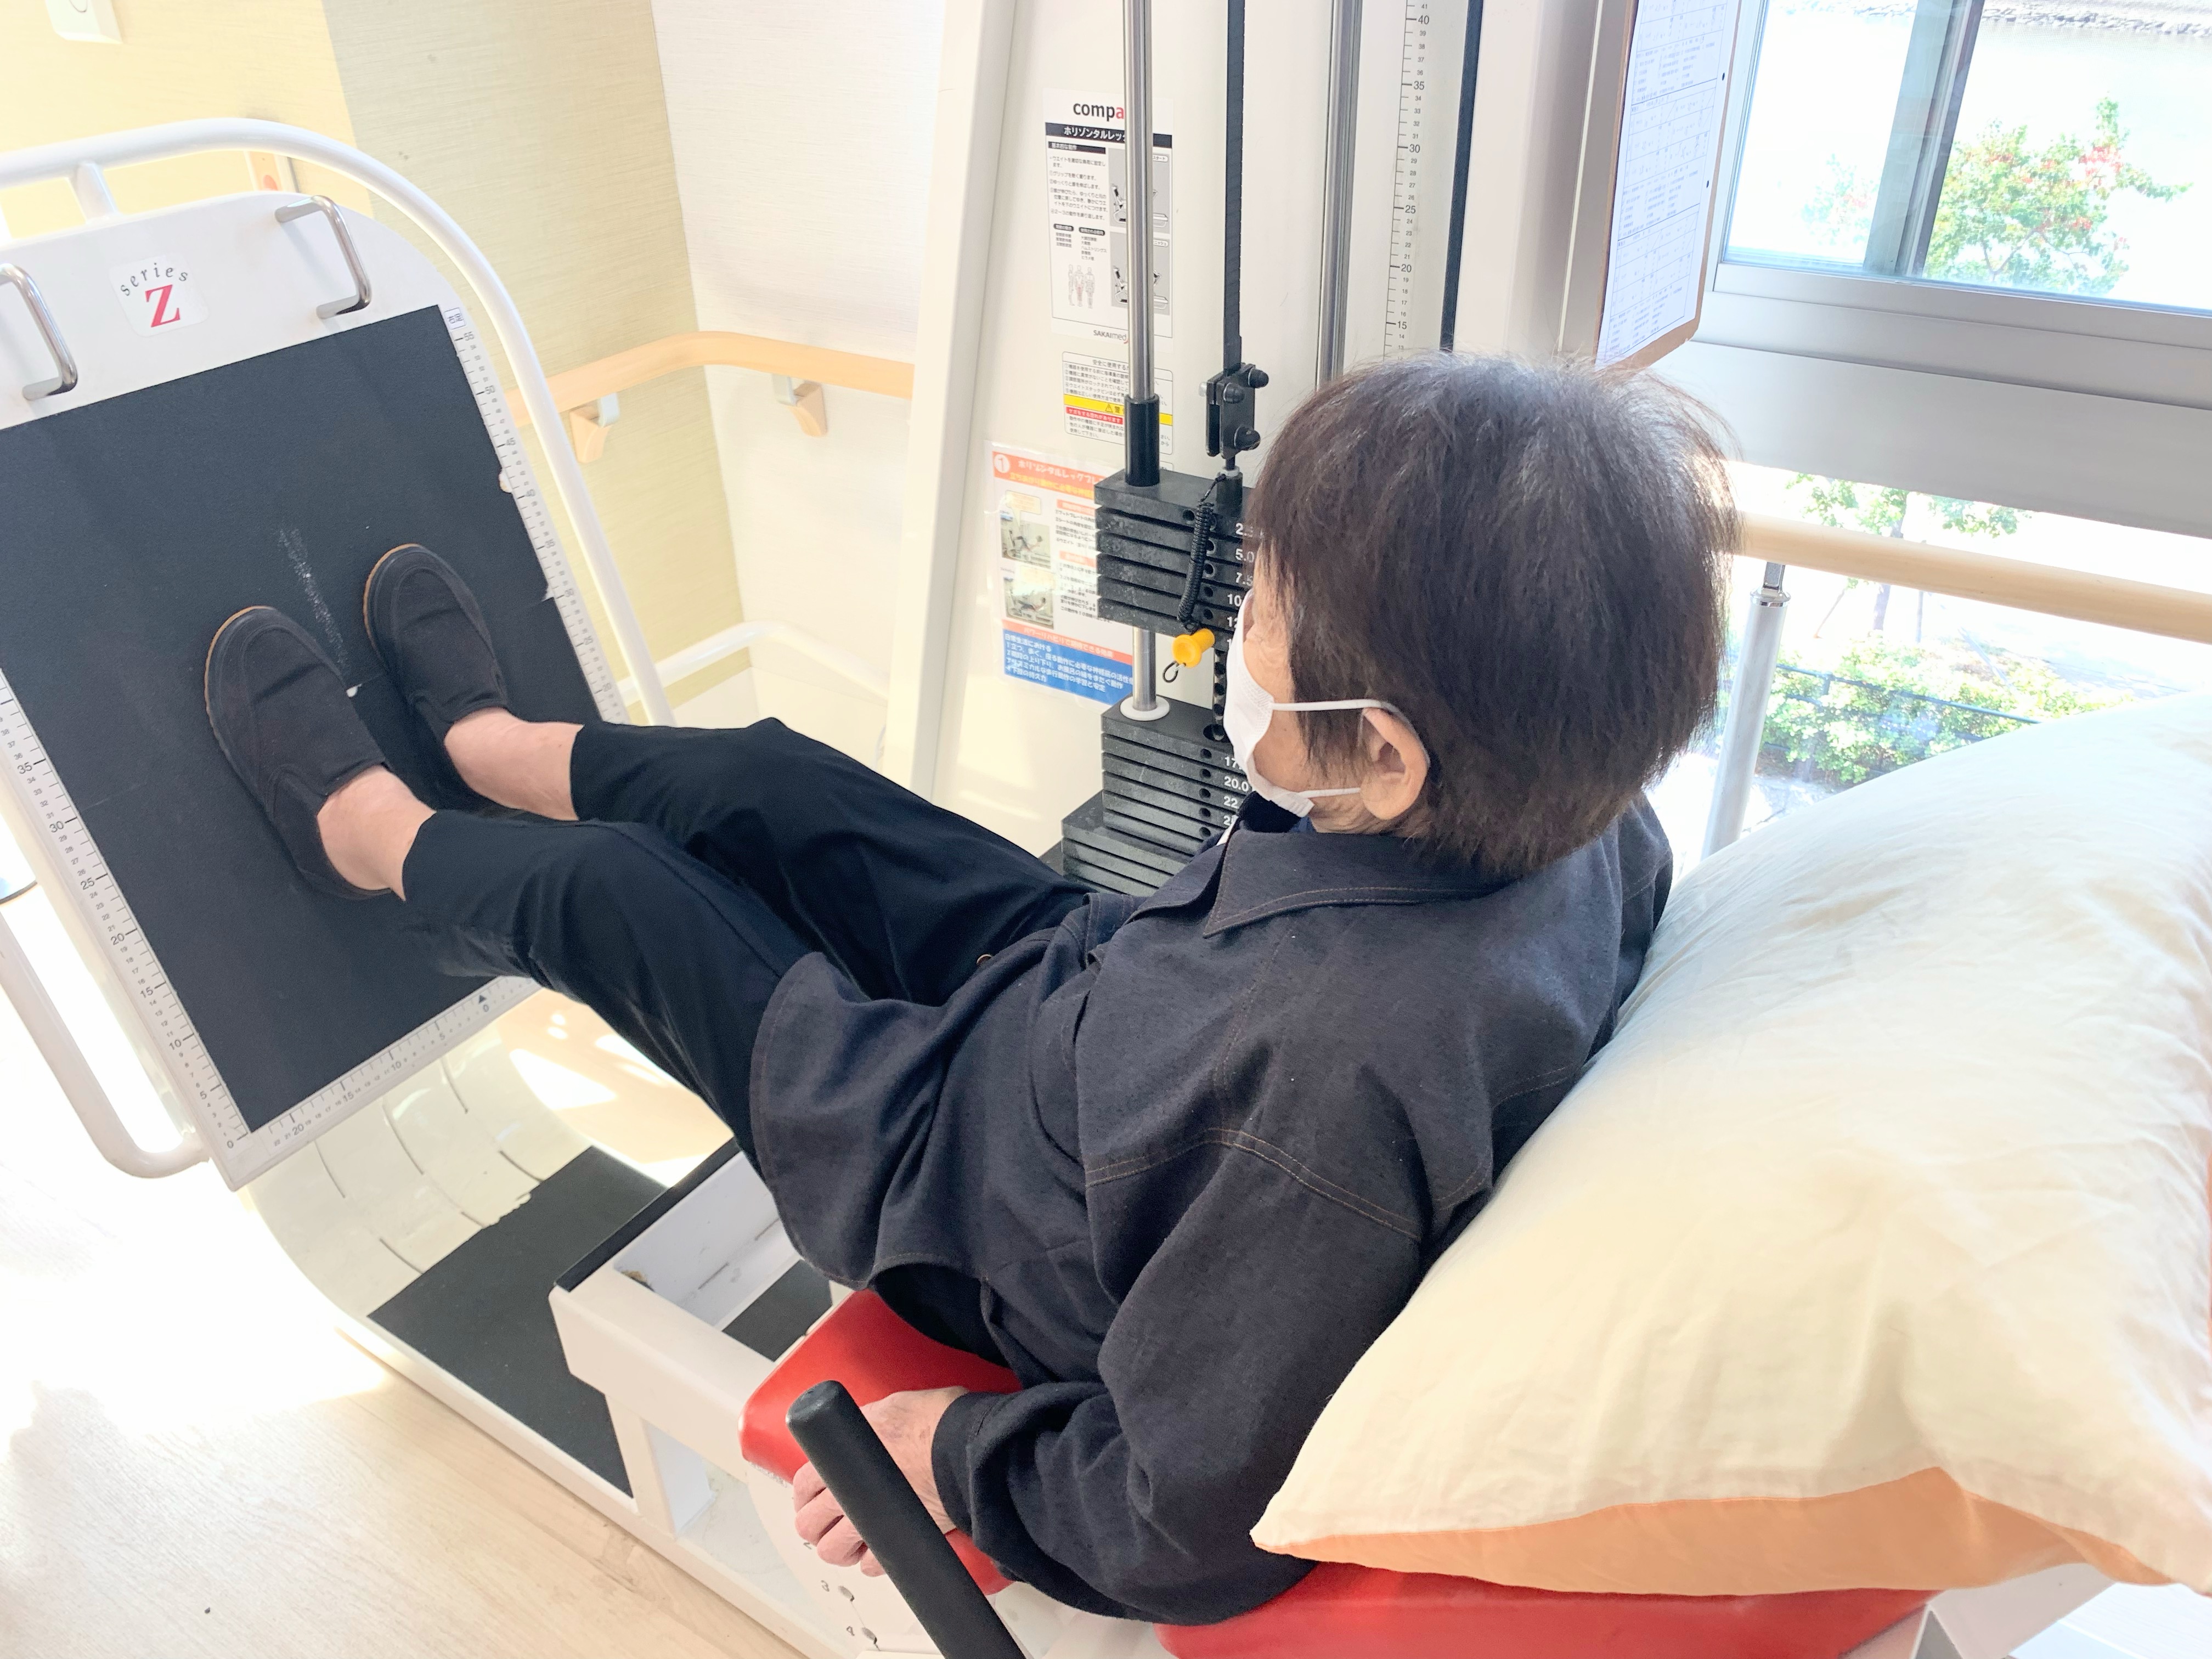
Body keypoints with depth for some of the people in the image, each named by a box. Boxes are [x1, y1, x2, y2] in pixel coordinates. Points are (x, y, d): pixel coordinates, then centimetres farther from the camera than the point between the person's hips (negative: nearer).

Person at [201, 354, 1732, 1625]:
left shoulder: (1330, 1088, -44)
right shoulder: (1587, 819, -20)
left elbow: (1186, 1540, -30)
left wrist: (958, 1455, -16)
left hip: (976, 1191, -6)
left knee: (612, 892, 7)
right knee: (760, 781, 16)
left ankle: (374, 833, 43)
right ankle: (491, 741, 49)